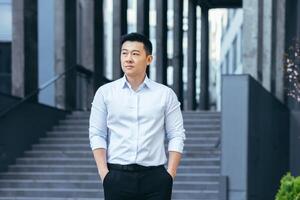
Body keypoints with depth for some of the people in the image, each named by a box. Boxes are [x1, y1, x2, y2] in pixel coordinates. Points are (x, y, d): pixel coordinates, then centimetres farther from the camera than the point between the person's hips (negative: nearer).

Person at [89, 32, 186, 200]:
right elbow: (97, 134, 4)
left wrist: (171, 173, -7)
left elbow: (176, 136, 3)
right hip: (118, 176, 0)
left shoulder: (166, 94, 4)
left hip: (154, 177, 0)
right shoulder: (105, 93, 5)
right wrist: (103, 172, -6)